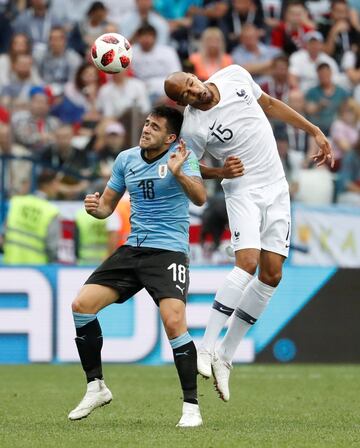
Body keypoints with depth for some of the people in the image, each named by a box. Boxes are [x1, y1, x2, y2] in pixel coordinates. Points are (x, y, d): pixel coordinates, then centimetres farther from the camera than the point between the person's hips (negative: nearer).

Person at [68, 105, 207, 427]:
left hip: (169, 252, -6)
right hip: (132, 249, 6)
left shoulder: (181, 156, -8)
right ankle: (96, 387, 9)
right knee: (82, 305, -6)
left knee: (174, 322, -23)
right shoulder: (126, 159, 8)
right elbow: (108, 205, 17)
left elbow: (200, 198, -23)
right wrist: (96, 207, -7)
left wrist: (178, 173, -40)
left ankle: (191, 407, -12)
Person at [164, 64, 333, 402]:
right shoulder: (193, 128, -16)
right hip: (243, 191, -6)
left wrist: (313, 131, 16)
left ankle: (225, 357, 4)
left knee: (271, 275, -2)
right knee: (248, 262, -27)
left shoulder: (235, 76, -4)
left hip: (276, 189, 6)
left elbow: (270, 104, 13)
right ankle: (206, 348, -23)